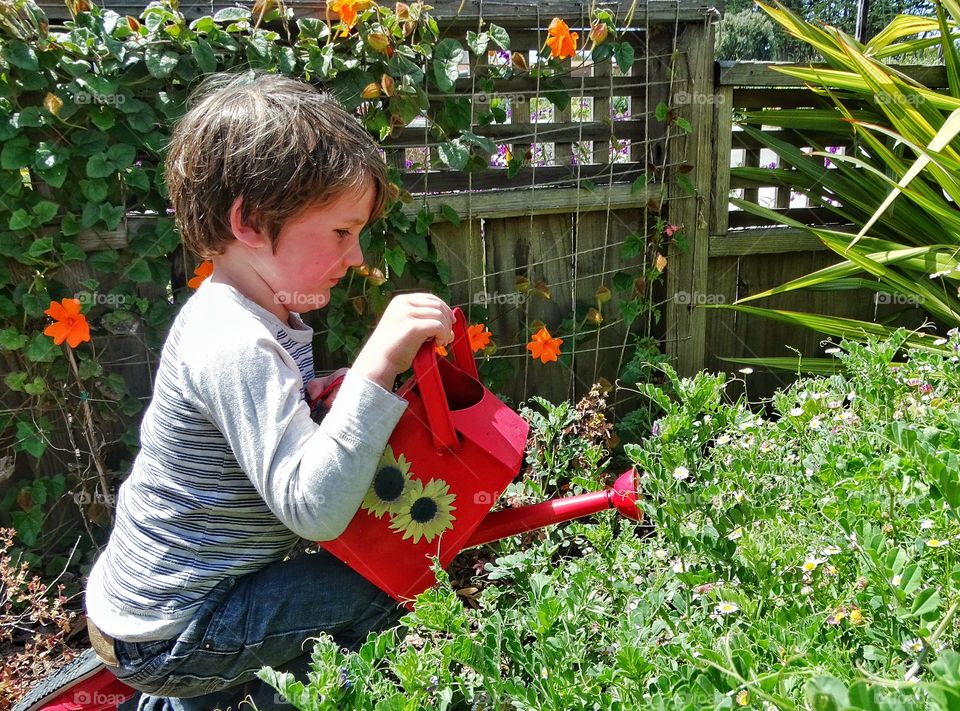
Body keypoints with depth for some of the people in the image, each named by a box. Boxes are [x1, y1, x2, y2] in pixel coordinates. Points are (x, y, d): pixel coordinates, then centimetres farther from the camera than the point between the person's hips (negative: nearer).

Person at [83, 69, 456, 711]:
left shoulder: (237, 314, 2)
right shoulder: (237, 348, -28)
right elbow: (314, 508, -37)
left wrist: (323, 396, -5)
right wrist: (378, 365, -43)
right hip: (167, 641, -9)